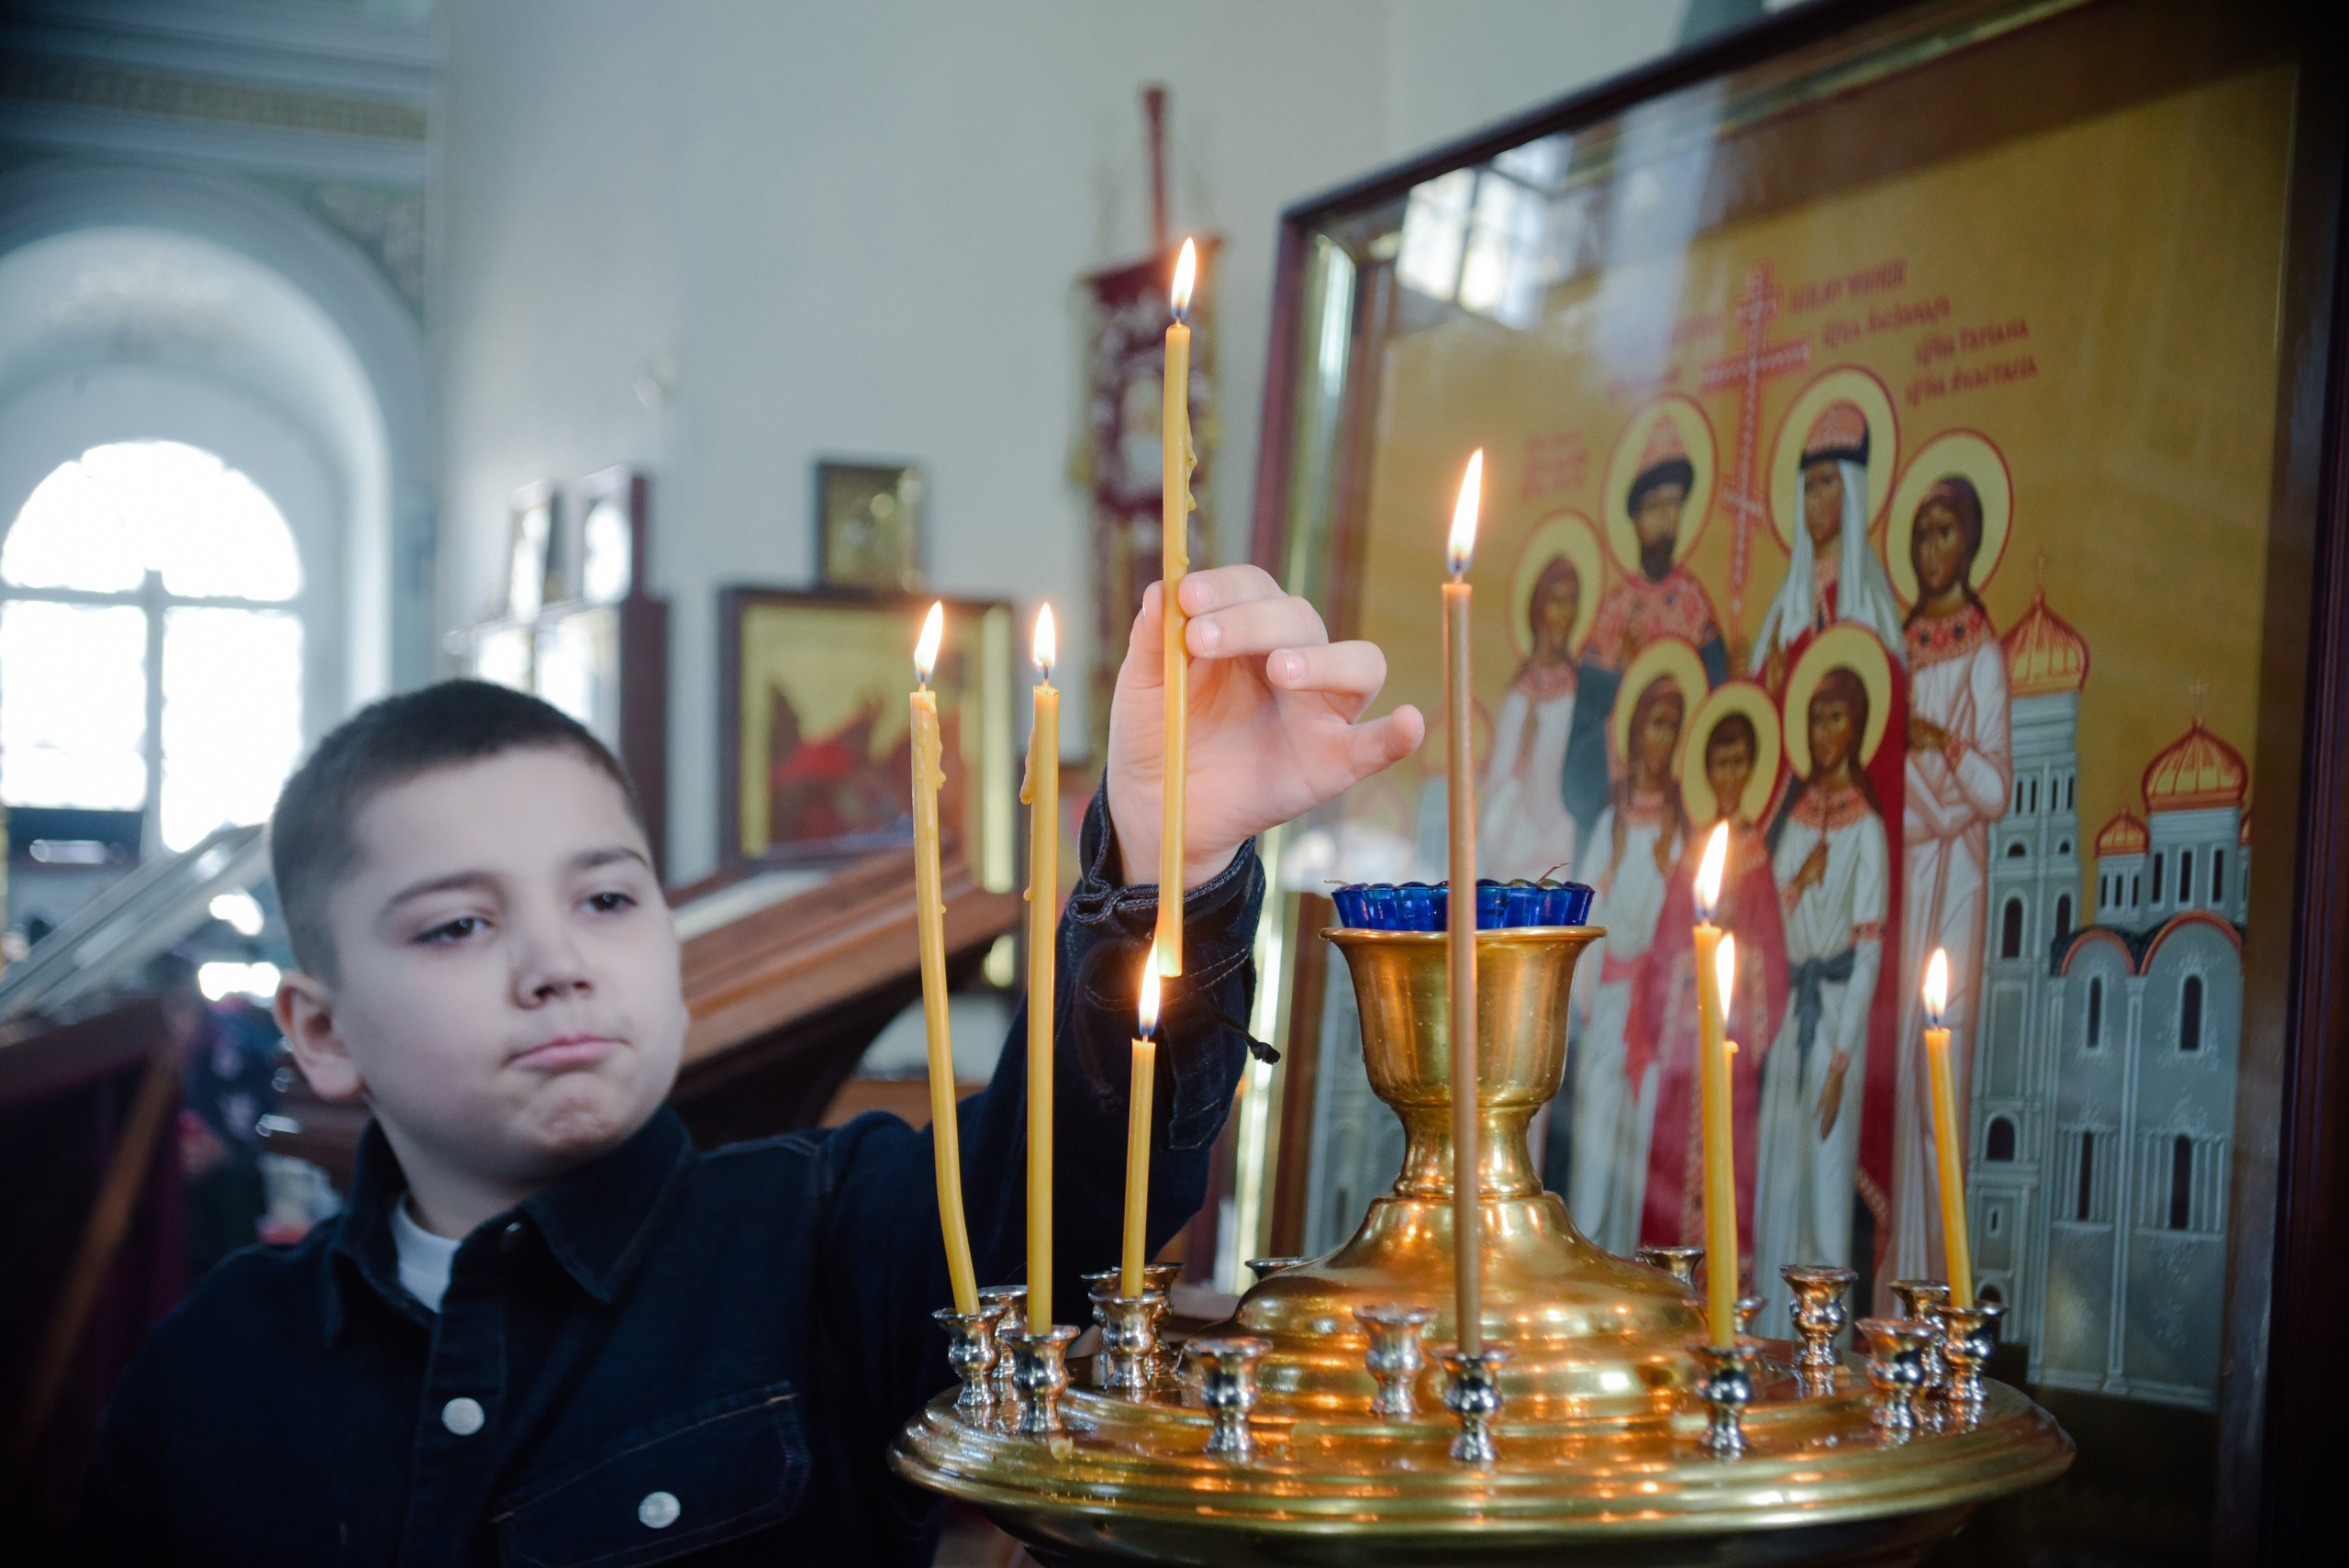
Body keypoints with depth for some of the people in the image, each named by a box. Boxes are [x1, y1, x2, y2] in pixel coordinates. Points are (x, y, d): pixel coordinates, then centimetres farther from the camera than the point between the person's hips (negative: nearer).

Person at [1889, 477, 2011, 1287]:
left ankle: (1936, 1265, -2)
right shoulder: (1908, 637, 13)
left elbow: (1997, 790, -10)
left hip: (1953, 863, -6)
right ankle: (1898, 1253, 11)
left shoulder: (1982, 649, -6)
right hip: (1901, 854, 6)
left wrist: (1946, 742, -24)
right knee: (1898, 1045, 5)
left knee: (1941, 1048, -6)